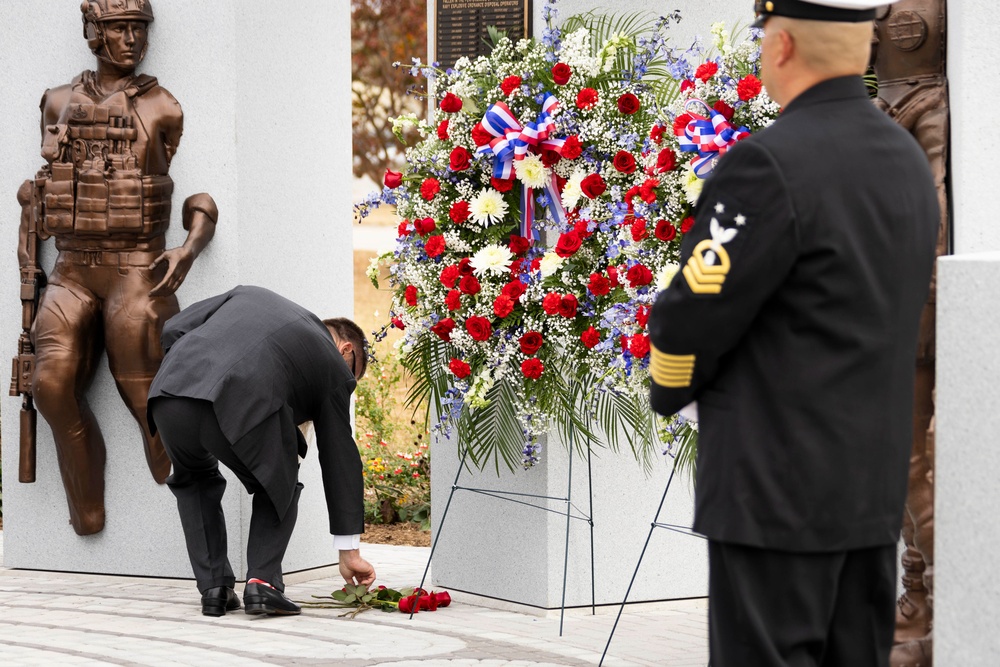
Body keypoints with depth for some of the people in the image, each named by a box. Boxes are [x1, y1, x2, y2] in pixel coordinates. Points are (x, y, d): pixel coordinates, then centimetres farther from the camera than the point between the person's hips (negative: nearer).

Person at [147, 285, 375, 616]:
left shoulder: (249, 295, 36)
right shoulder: (333, 365, 26)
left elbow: (173, 329, 25)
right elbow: (340, 459, 28)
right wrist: (349, 552, 33)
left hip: (170, 391, 3)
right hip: (238, 407, -3)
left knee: (193, 480, 33)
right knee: (277, 488, 27)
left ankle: (214, 588, 23)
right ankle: (263, 582, 9)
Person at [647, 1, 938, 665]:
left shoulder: (770, 164, -17)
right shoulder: (910, 161, 10)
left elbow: (693, 315, -15)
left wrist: (668, 390, 7)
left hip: (777, 495, -8)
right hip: (877, 484, 8)